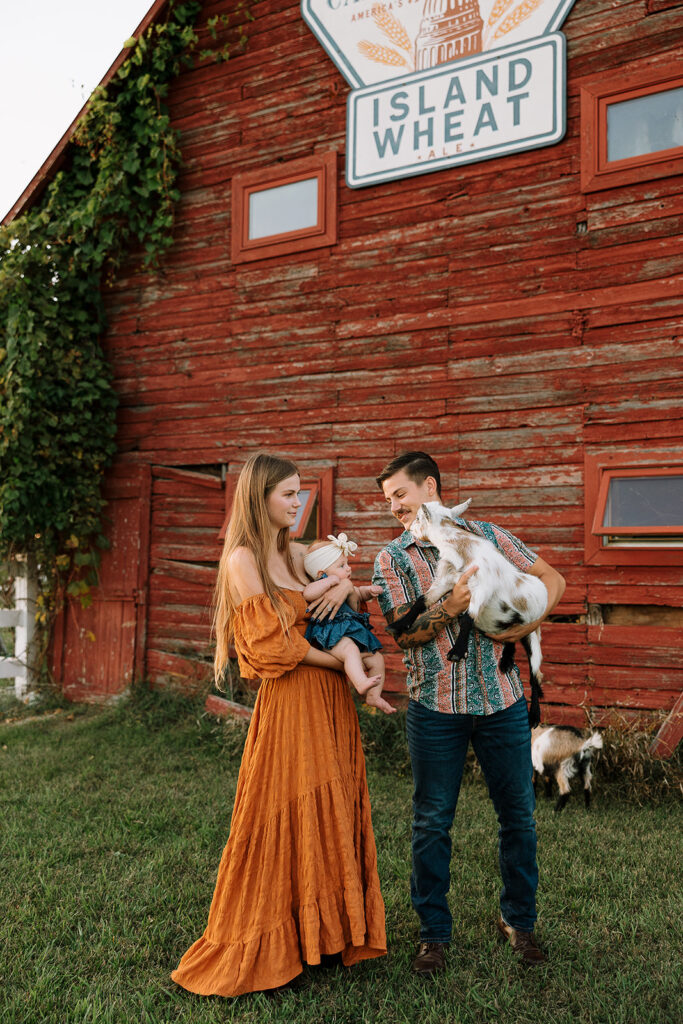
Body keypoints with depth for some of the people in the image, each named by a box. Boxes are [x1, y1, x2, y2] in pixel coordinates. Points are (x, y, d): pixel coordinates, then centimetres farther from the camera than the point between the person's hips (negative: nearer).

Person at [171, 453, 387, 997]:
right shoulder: (242, 559, -10)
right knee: (285, 817, 3)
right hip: (288, 702, -7)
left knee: (332, 813, 12)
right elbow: (275, 642, -14)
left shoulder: (298, 554, 11)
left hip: (328, 700, 7)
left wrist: (345, 584, -2)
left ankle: (325, 929, 29)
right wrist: (345, 663, -11)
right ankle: (266, 946, 21)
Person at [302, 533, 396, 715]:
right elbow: (307, 593, -31)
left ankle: (373, 696, 16)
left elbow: (359, 593, 40)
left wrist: (370, 590, 17)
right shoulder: (321, 587, -8)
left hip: (353, 634, 10)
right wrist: (331, 580, -24)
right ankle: (361, 683, -53)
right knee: (351, 649, -38)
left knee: (376, 659, 10)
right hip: (330, 638, -10)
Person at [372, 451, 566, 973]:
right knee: (432, 822, 7)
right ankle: (435, 933, 26)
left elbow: (552, 579, 8)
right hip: (436, 705, -1)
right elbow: (404, 633, -8)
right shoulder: (392, 557, 1)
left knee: (519, 814, 12)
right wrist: (452, 607, -24)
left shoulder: (488, 535, 4)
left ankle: (519, 920, 34)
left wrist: (527, 622, -8)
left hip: (502, 699, 1)